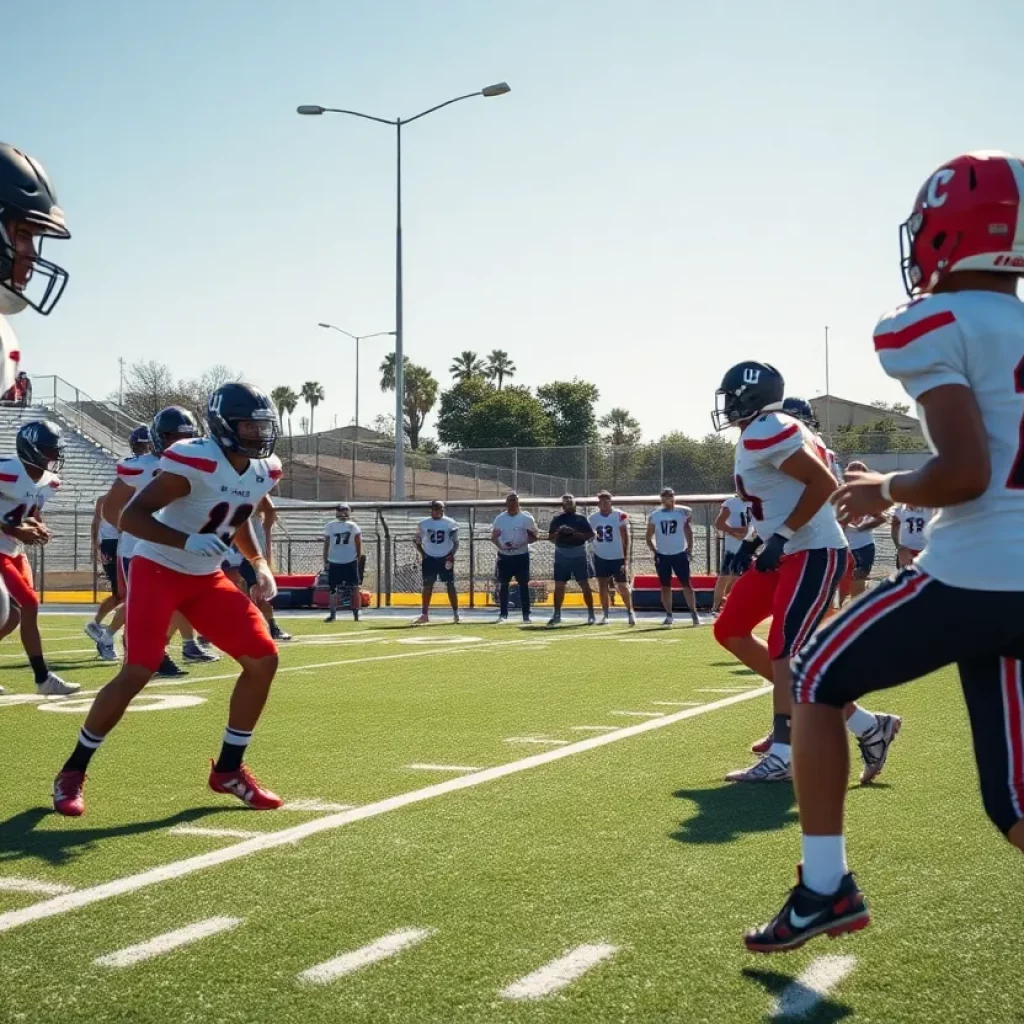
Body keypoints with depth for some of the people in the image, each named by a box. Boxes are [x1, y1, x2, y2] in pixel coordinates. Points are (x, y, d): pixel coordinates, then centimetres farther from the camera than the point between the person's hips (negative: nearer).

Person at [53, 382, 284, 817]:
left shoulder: (265, 470, 0)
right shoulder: (194, 462, -23)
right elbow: (130, 516, -23)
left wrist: (259, 564, 7)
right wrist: (188, 542, -35)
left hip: (206, 579, 7)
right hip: (158, 571, -7)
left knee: (264, 659, -3)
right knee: (137, 673, -17)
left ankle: (228, 768, 11)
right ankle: (73, 771, 2)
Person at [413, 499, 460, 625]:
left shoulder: (450, 523, -3)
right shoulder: (423, 524, 1)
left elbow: (456, 542, 0)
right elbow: (417, 540, 10)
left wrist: (451, 555, -13)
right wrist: (422, 554, -1)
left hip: (445, 558, -1)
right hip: (429, 558, 1)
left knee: (450, 585, 1)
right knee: (427, 585, -2)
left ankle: (455, 613, 8)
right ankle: (424, 614, 1)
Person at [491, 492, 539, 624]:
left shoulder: (526, 518, -3)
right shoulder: (499, 519, 5)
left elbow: (535, 537, 0)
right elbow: (493, 537, 11)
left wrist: (525, 541, -20)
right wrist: (499, 545, -10)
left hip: (521, 556, -2)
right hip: (504, 556, 2)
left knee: (523, 585, 1)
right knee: (503, 586, 4)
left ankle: (526, 615, 6)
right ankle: (503, 615, 11)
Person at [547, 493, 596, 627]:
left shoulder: (581, 518, 1)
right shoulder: (557, 519, 8)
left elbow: (591, 535, -5)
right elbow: (551, 538, 9)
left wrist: (576, 533, -17)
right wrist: (558, 532, -11)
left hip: (579, 556, -2)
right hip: (561, 556, 2)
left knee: (585, 585, -2)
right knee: (559, 586, 3)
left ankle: (591, 614, 5)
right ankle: (557, 615, 11)